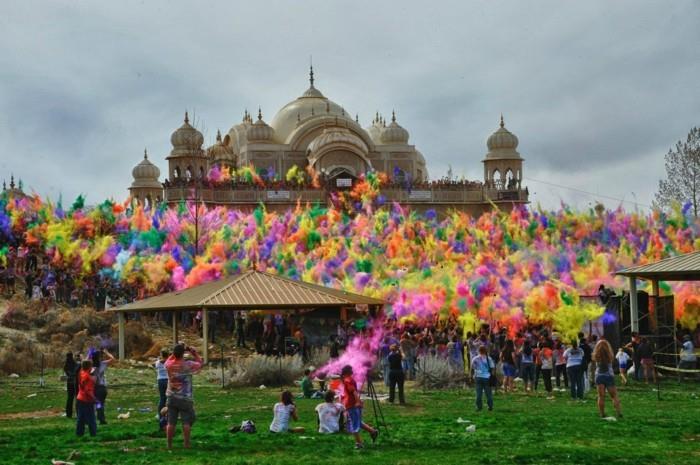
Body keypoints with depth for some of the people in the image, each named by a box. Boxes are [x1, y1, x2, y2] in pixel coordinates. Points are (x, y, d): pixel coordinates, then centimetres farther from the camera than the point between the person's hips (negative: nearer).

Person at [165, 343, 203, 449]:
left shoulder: (169, 365, -6)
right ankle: (186, 444, 3)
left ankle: (169, 444, 9)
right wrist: (193, 352, 3)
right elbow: (199, 363, 1)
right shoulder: (188, 365, -16)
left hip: (172, 398, 3)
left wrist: (176, 352, 11)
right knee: (187, 422, 4)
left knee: (171, 422, 6)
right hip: (185, 398, -3)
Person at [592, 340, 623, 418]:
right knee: (614, 396, 6)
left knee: (601, 396, 1)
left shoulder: (596, 356, -6)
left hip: (599, 376, 1)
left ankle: (602, 414, -1)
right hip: (609, 376, -1)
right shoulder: (609, 356, -9)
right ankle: (618, 412, -4)